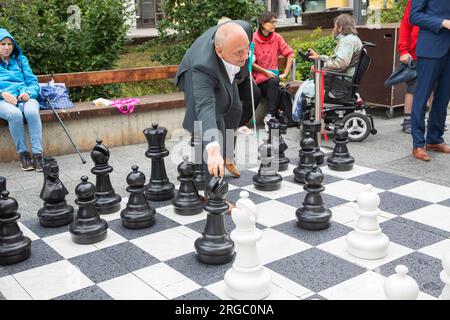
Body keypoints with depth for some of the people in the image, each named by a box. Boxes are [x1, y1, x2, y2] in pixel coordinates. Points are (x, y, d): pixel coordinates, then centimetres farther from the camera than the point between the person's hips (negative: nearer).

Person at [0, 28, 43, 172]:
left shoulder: (21, 60, 21)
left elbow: (33, 82, 15)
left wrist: (29, 93, -8)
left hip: (24, 97, 2)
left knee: (32, 112, -35)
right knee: (14, 114, -37)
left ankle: (38, 154, -36)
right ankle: (23, 154, -26)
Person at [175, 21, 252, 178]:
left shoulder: (243, 29, -38)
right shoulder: (202, 67, -52)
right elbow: (205, 106, -63)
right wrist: (213, 149, -77)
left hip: (225, 74, 6)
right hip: (196, 77, -6)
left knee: (234, 111, 17)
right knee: (215, 121, -21)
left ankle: (227, 158, 39)